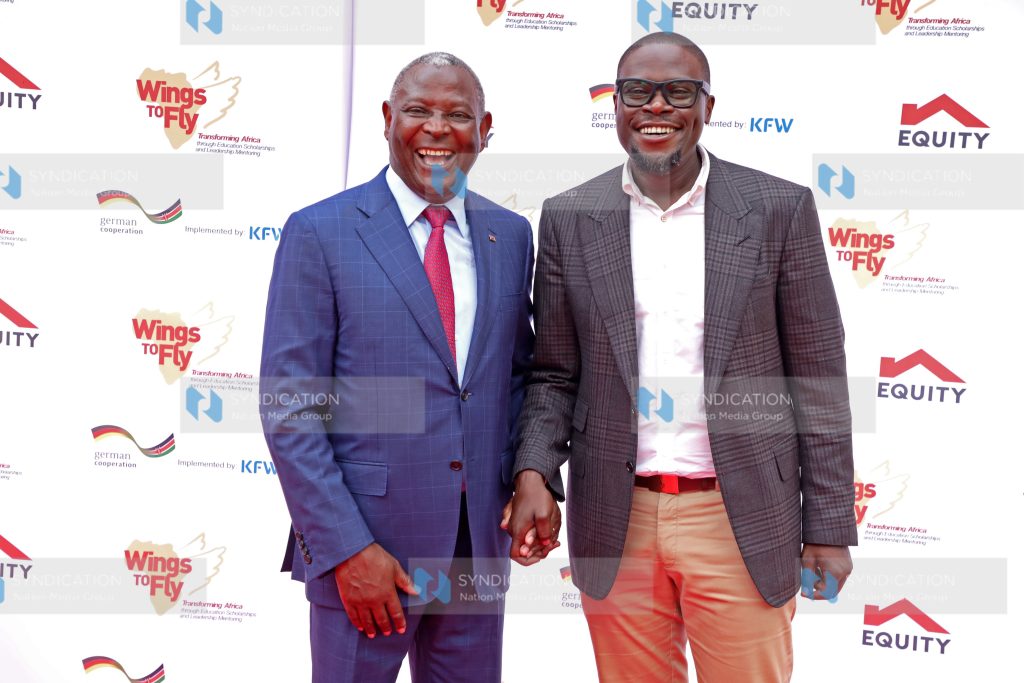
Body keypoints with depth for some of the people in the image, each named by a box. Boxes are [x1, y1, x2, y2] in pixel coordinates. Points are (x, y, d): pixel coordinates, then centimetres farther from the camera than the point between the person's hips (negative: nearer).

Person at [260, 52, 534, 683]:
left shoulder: (510, 235, 7)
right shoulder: (319, 233, -7)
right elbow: (288, 409, -10)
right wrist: (347, 548, -15)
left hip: (481, 544, 4)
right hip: (364, 545, -4)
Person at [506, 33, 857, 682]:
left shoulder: (780, 209, -2)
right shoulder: (569, 218, 3)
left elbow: (818, 378, -1)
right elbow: (555, 374, 7)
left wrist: (829, 529, -2)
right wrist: (534, 473, -10)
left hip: (740, 523, -1)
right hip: (615, 525, 2)